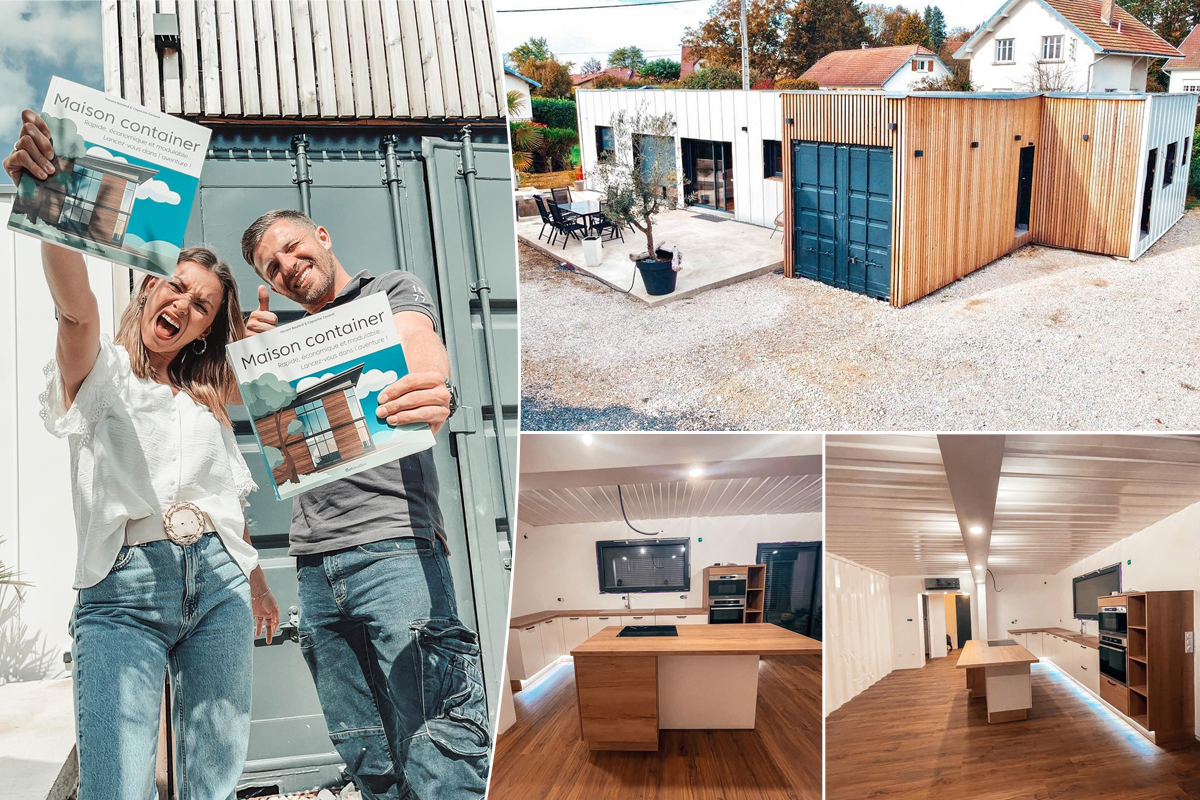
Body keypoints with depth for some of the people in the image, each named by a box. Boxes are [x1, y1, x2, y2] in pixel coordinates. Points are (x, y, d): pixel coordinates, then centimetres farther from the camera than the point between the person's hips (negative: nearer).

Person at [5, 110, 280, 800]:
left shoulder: (206, 406, 21)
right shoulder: (101, 373, 7)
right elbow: (77, 309, -15)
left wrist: (255, 580, 26)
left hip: (217, 579, 4)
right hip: (123, 591, -4)